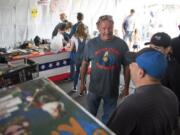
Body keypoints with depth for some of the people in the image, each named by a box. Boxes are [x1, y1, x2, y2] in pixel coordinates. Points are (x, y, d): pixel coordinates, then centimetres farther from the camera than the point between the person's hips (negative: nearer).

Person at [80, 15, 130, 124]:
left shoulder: (121, 44, -10)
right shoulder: (91, 43, -8)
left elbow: (127, 67, -3)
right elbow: (85, 63, 3)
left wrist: (126, 88, 0)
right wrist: (82, 82, 6)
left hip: (113, 89, 0)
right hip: (94, 88, 1)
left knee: (109, 116, 19)